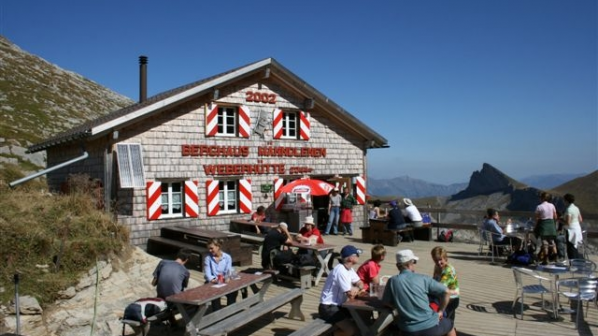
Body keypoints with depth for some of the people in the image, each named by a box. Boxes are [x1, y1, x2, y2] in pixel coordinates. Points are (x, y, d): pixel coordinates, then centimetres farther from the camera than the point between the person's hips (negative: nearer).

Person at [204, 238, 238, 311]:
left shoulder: (227, 257, 4)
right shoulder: (207, 258, 1)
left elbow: (229, 271, -4)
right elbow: (207, 273, -8)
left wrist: (227, 278, -28)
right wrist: (212, 279, -30)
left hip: (224, 282, 1)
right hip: (212, 283, -1)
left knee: (233, 291, -27)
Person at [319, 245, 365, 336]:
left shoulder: (349, 268, 5)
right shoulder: (341, 271, -24)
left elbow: (360, 283, 13)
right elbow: (351, 294, -24)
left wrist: (357, 289, -11)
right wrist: (357, 289, -3)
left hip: (339, 305, 10)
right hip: (328, 307, -10)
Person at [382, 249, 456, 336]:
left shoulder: (392, 281, -5)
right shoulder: (422, 278, -7)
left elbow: (386, 302, 4)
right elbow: (446, 291, -7)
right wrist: (440, 311, 5)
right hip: (430, 325, -1)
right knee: (449, 325, 31)